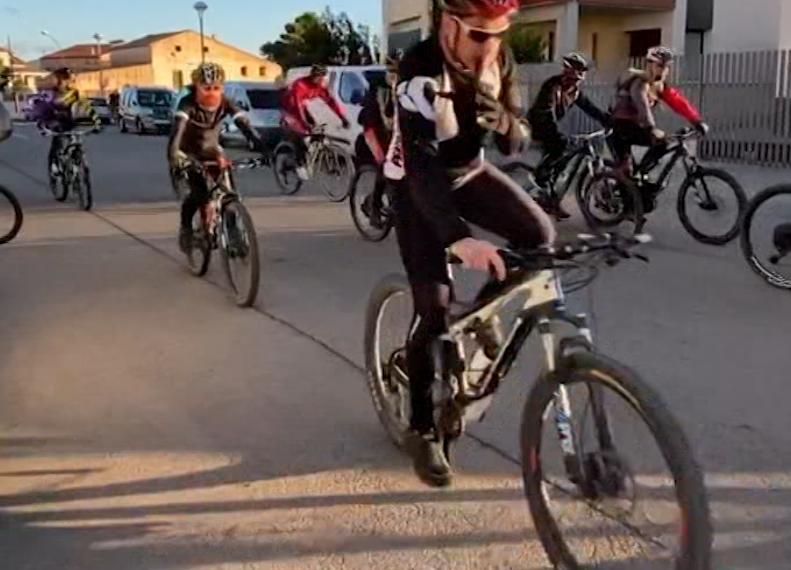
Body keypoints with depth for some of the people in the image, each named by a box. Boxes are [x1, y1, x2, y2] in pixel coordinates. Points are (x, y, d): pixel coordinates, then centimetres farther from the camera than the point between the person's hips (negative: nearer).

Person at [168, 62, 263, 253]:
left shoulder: (225, 103, -18)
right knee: (199, 193, -22)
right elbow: (177, 128, -43)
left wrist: (263, 149, -41)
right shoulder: (188, 103, -27)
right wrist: (173, 154, -61)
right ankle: (185, 228, 4)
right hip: (189, 153, -4)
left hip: (211, 151, 4)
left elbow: (244, 124, -27)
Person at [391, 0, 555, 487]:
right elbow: (420, 167, -41)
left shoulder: (500, 61, -12)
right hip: (420, 183, -5)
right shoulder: (420, 72, -31)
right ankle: (423, 429, 4)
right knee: (434, 305, -13)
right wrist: (459, 238, -55)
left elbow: (516, 143, -8)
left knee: (540, 235, -18)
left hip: (471, 172, 5)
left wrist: (500, 118, -33)